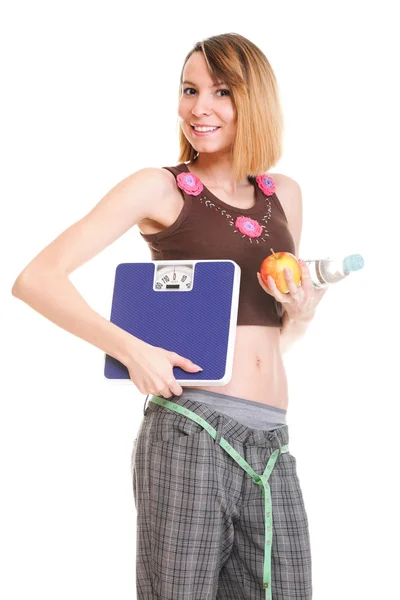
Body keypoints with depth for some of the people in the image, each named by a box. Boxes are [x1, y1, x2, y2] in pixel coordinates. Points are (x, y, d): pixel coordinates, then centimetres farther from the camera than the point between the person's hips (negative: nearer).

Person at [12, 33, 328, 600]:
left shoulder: (284, 195, 14)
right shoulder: (161, 188, -1)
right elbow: (36, 279, -8)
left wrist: (301, 315, 3)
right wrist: (130, 349, -19)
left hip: (272, 445, 5)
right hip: (189, 433, -5)